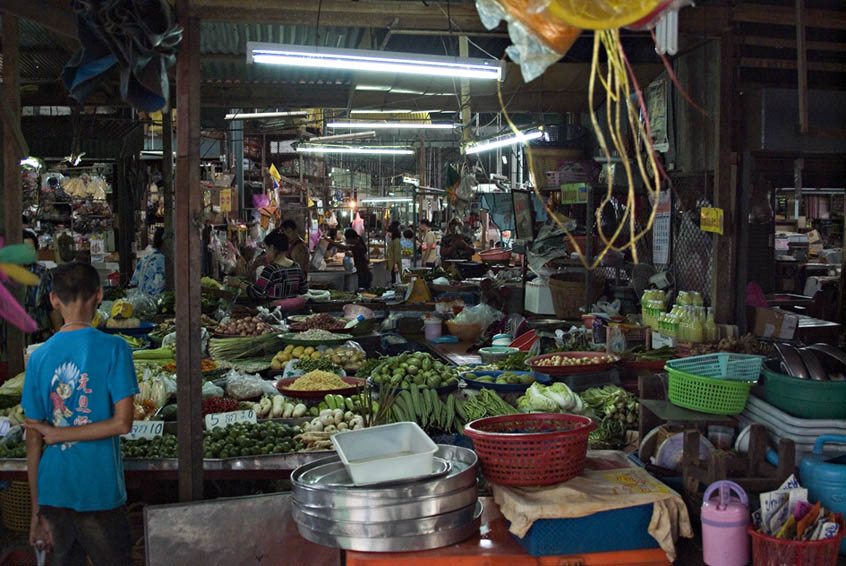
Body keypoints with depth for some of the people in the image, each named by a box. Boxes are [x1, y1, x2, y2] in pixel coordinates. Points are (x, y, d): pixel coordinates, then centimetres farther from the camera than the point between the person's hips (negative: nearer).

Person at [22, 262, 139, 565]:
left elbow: (33, 438, 3)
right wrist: (61, 434, -6)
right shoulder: (113, 348, -11)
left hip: (53, 491, 4)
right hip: (99, 491, -4)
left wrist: (37, 509, 10)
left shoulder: (39, 357, 0)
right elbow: (122, 423, -17)